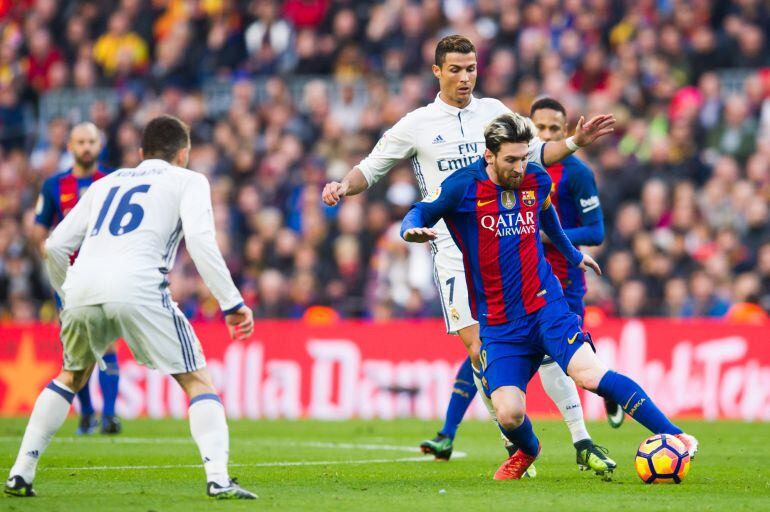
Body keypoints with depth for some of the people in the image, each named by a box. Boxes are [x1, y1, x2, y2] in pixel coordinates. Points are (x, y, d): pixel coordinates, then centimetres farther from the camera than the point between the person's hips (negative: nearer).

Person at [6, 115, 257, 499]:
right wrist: (231, 303, -1)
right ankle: (218, 479, -12)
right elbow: (200, 241, -1)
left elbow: (54, 246, 25)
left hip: (82, 290, 4)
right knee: (198, 382, 6)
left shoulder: (106, 183, 31)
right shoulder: (187, 180, 18)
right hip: (137, 290, -4)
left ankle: (20, 473, 21)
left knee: (71, 378, 28)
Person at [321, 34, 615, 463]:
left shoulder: (493, 112, 11)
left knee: (484, 348, 3)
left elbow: (534, 153, 18)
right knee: (479, 347, -14)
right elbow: (371, 169, 11)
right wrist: (344, 186, -8)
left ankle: (448, 435, 17)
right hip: (452, 249, -3)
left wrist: (576, 142, 3)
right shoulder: (417, 125, 5)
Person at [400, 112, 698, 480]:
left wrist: (572, 254, 43)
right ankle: (527, 451, 20)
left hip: (546, 307, 1)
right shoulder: (463, 187, -7)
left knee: (590, 374, -23)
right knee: (508, 413, -17)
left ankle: (672, 435, -20)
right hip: (498, 325, -1)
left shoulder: (537, 180, 5)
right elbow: (418, 215, -3)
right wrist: (414, 230, -29)